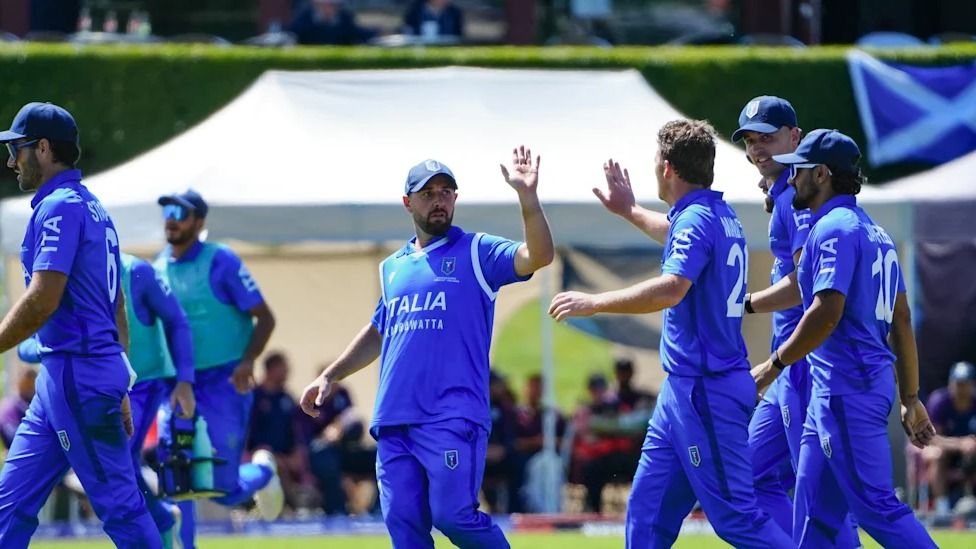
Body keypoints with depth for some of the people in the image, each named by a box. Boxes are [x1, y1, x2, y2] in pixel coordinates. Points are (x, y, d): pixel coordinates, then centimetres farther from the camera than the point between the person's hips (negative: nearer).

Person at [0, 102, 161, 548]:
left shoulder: (60, 207, -12)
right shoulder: (92, 207, 18)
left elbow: (42, 301, -22)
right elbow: (117, 307, 21)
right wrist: (119, 389, 23)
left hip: (78, 374, -10)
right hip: (60, 377, 10)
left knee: (118, 504, -6)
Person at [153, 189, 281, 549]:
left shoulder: (220, 262, -9)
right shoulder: (158, 269, 7)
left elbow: (264, 318, -9)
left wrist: (247, 360, -25)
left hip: (224, 384, -5)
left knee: (222, 488, -3)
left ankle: (261, 472, 31)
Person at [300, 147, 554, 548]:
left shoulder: (477, 252, 5)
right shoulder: (393, 267, 22)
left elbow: (538, 256, -12)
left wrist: (527, 196, -23)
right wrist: (329, 377, 30)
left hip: (452, 419, -6)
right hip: (393, 421, 6)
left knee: (453, 515, -15)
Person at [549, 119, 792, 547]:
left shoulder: (697, 219, -16)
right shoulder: (719, 215, 14)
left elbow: (672, 289, -32)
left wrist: (594, 303, -27)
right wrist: (632, 213, 50)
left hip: (705, 391, -10)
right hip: (684, 388, 10)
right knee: (648, 512, 10)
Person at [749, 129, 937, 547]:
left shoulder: (835, 228, -11)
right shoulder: (875, 233, 19)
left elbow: (826, 312, -22)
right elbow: (902, 320, 19)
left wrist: (774, 365, -14)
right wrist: (910, 399, 21)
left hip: (848, 387, -10)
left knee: (875, 504, -12)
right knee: (813, 511, 11)